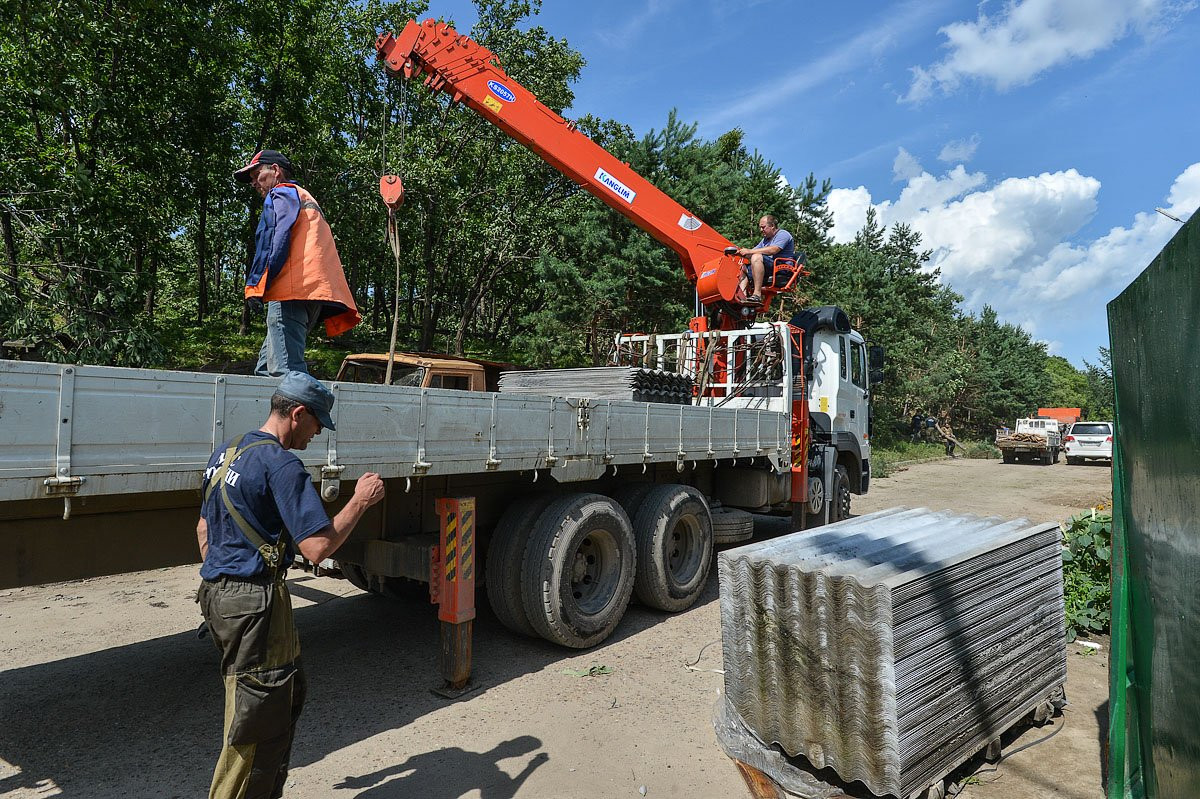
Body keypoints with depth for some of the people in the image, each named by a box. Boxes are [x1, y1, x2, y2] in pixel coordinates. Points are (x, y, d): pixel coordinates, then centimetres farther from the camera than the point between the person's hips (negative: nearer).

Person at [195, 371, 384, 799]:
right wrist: (360, 500, -13)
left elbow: (204, 530, 19)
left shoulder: (225, 453, 11)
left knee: (289, 692, 21)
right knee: (256, 724, 3)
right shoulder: (282, 464, -19)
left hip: (219, 592, 10)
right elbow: (316, 547, -24)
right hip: (256, 602, -10)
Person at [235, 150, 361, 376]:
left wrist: (255, 284, -12)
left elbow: (277, 239, -9)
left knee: (285, 371, -19)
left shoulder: (281, 193, 8)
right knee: (265, 369, 9)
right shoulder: (306, 199, 35)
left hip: (292, 289, -9)